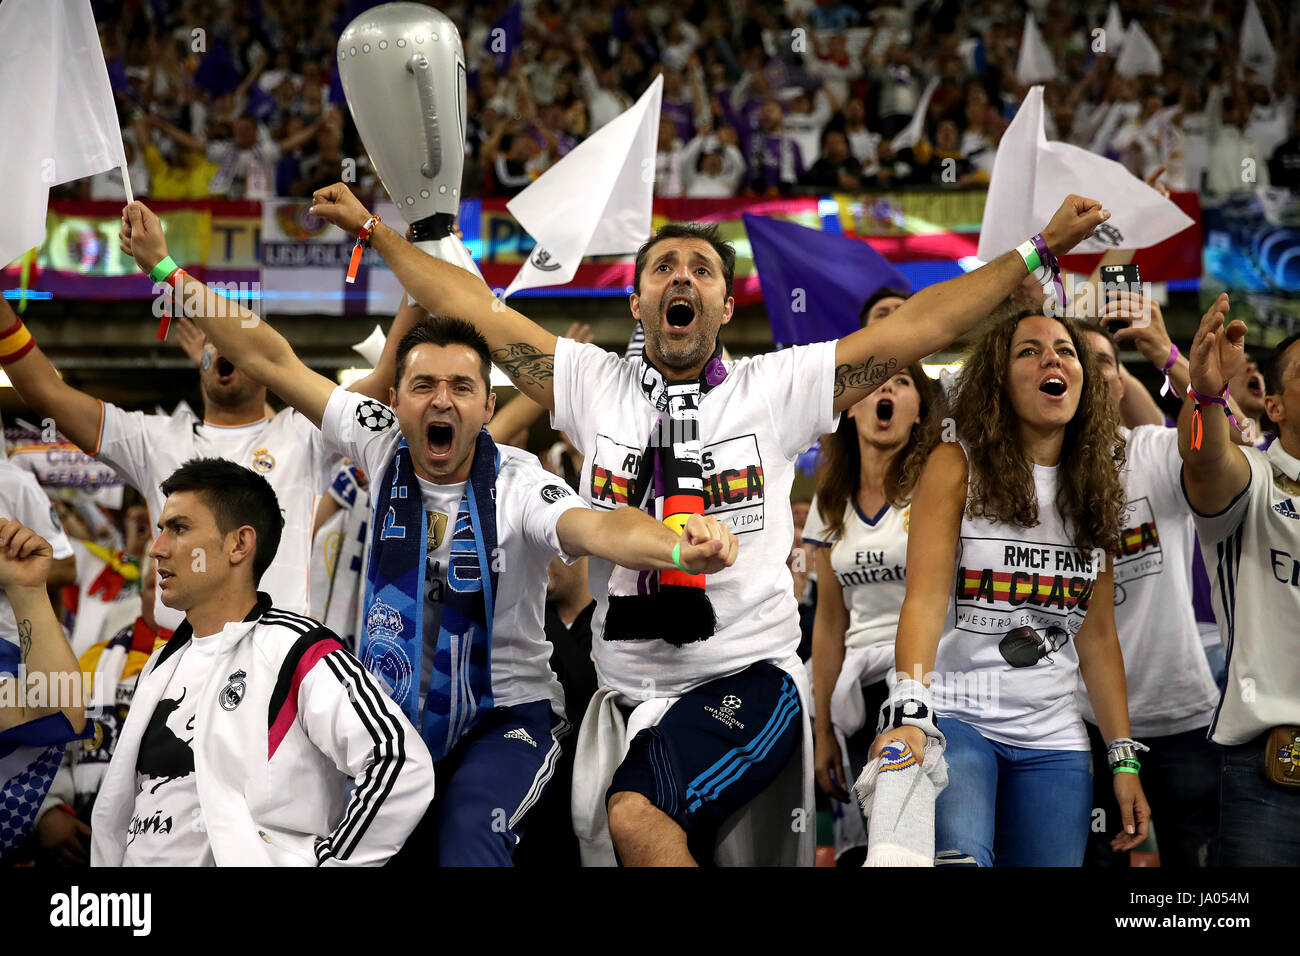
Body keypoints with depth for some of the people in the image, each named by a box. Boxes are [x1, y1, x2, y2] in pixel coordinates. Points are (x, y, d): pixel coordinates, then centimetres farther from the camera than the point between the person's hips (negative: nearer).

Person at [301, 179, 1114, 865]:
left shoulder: (776, 390, 1)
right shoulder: (595, 387, 9)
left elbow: (919, 326, -2)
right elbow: (474, 307, 12)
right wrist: (373, 231, 12)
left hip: (748, 677, -5)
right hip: (629, 691, 5)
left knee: (637, 816, -29)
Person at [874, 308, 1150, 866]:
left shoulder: (1093, 487, 12)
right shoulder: (958, 463, -2)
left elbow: (1098, 637, 15)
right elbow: (925, 598, -13)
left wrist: (1124, 758, 10)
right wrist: (908, 711, -28)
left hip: (1052, 736, 5)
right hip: (954, 716, -5)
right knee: (959, 857, -33)